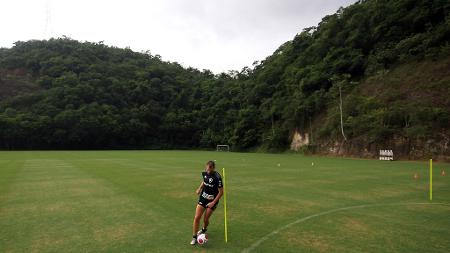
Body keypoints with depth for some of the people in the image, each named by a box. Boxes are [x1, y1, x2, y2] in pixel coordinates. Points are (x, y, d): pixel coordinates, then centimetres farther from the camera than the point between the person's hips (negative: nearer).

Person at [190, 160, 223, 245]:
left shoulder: (217, 178, -25)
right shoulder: (204, 173, -8)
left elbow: (221, 192, -18)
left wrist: (213, 202, -18)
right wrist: (200, 188, 0)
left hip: (212, 201, -4)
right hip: (203, 198, 4)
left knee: (205, 219, 7)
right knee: (197, 217, -4)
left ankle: (204, 229, 43)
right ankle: (194, 237, 12)